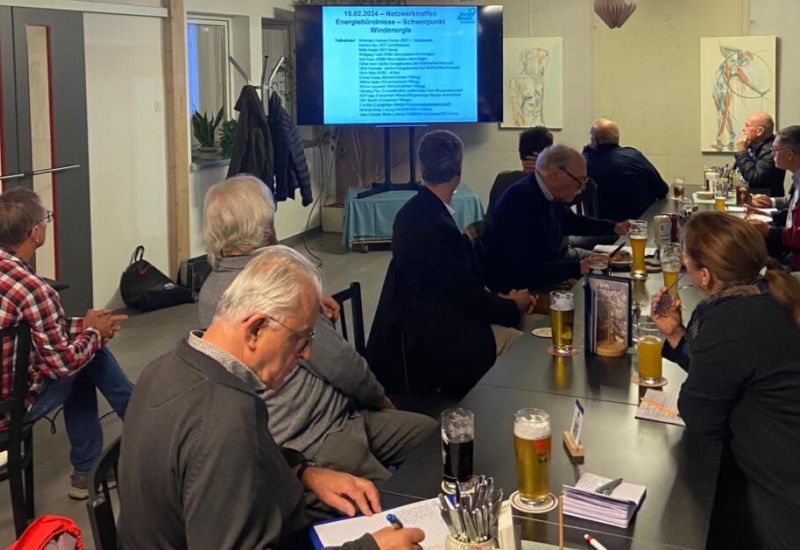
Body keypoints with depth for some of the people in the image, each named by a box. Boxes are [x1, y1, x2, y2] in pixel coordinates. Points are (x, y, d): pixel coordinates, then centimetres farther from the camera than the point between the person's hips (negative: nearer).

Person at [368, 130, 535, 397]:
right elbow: (470, 297, -18)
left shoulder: (415, 210, 5)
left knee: (511, 335, 9)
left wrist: (500, 297, 1)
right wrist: (513, 306, -1)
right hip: (425, 339, -10)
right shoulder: (437, 226, -25)